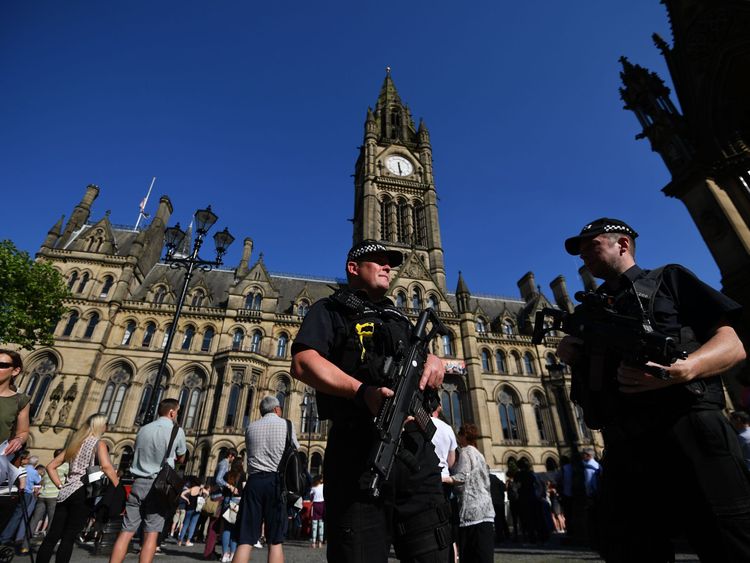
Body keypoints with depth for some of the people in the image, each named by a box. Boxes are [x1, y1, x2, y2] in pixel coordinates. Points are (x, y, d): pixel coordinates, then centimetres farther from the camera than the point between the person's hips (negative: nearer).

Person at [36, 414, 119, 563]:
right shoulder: (98, 443, -5)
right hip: (82, 493, -7)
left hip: (66, 493, 7)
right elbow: (106, 466, -20)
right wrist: (119, 489, -14)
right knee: (69, 537, -1)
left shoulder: (75, 442, 16)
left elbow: (51, 466, 18)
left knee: (52, 535, 9)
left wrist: (61, 486, 14)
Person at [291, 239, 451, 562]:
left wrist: (433, 360, 1)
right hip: (360, 449, -5)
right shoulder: (330, 310, 8)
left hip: (417, 448, 6)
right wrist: (362, 391, -23)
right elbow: (303, 363, -8)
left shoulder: (399, 319, 27)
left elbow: (423, 362, 27)